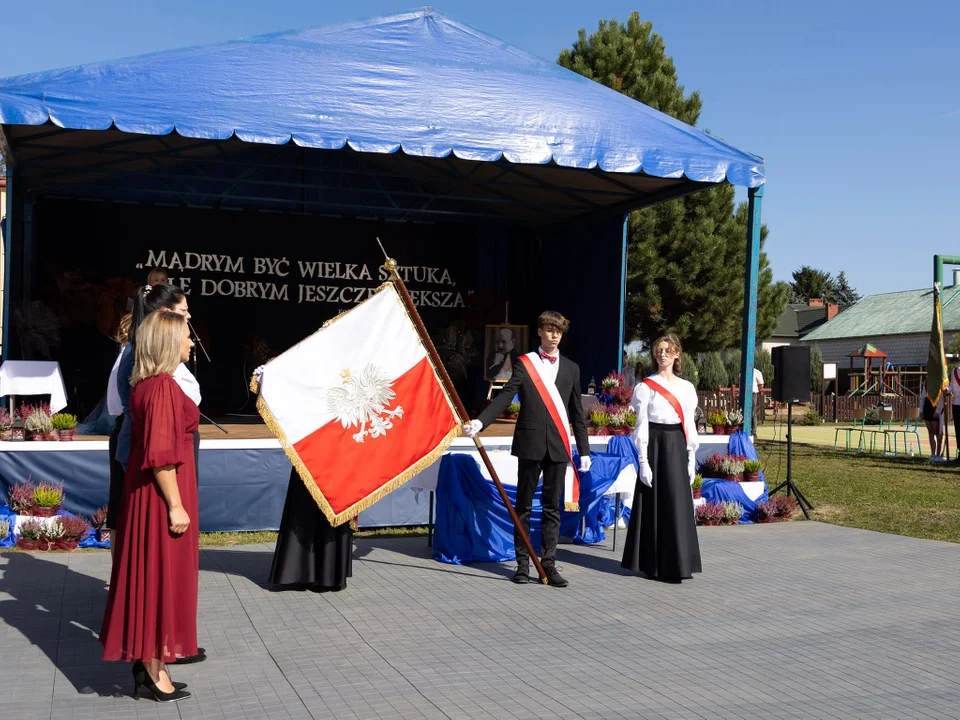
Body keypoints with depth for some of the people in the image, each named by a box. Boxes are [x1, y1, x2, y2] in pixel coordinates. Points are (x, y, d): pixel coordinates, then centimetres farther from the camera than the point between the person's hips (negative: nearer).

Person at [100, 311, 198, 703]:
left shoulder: (145, 384, 10)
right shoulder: (163, 386, -20)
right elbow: (161, 455, -24)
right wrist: (176, 506, -21)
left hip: (144, 492, 10)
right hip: (163, 495, -10)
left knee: (148, 574, 15)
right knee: (162, 576, 0)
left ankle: (145, 662, 25)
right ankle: (155, 671, 10)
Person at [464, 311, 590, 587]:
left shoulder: (571, 368, 12)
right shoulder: (524, 363, 4)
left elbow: (577, 412, 13)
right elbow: (505, 397, -5)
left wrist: (584, 449, 11)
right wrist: (479, 422, -19)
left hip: (558, 446, 2)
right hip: (530, 443, -2)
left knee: (552, 507, 4)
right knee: (524, 505, 4)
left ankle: (549, 563, 8)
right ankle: (523, 563, 12)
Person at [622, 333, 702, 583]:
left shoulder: (687, 388, 10)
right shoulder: (647, 386, -2)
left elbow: (689, 425, 12)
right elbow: (641, 425, -5)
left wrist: (691, 459, 7)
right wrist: (643, 461, -11)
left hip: (677, 448, 4)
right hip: (654, 445, -3)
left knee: (678, 505, 3)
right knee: (654, 505, 1)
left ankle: (676, 563, 12)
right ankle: (652, 564, 11)